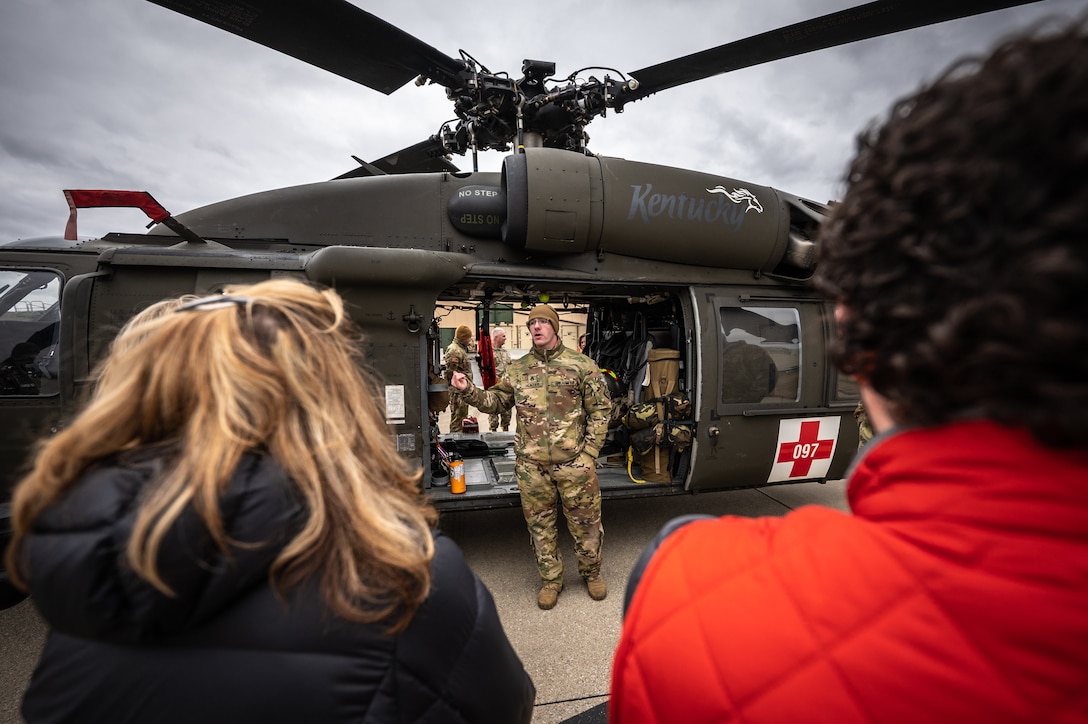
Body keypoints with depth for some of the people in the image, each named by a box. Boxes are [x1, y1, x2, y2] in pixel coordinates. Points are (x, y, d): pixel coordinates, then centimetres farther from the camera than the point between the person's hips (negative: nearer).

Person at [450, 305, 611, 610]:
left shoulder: (581, 365, -3)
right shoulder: (517, 369, 6)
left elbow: (600, 409, -1)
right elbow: (496, 401, 12)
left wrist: (589, 452, -7)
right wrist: (469, 390, -5)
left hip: (574, 463, -2)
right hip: (531, 466, 3)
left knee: (585, 522, 12)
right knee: (541, 524, 15)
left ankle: (591, 572, 39)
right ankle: (551, 579, 36)